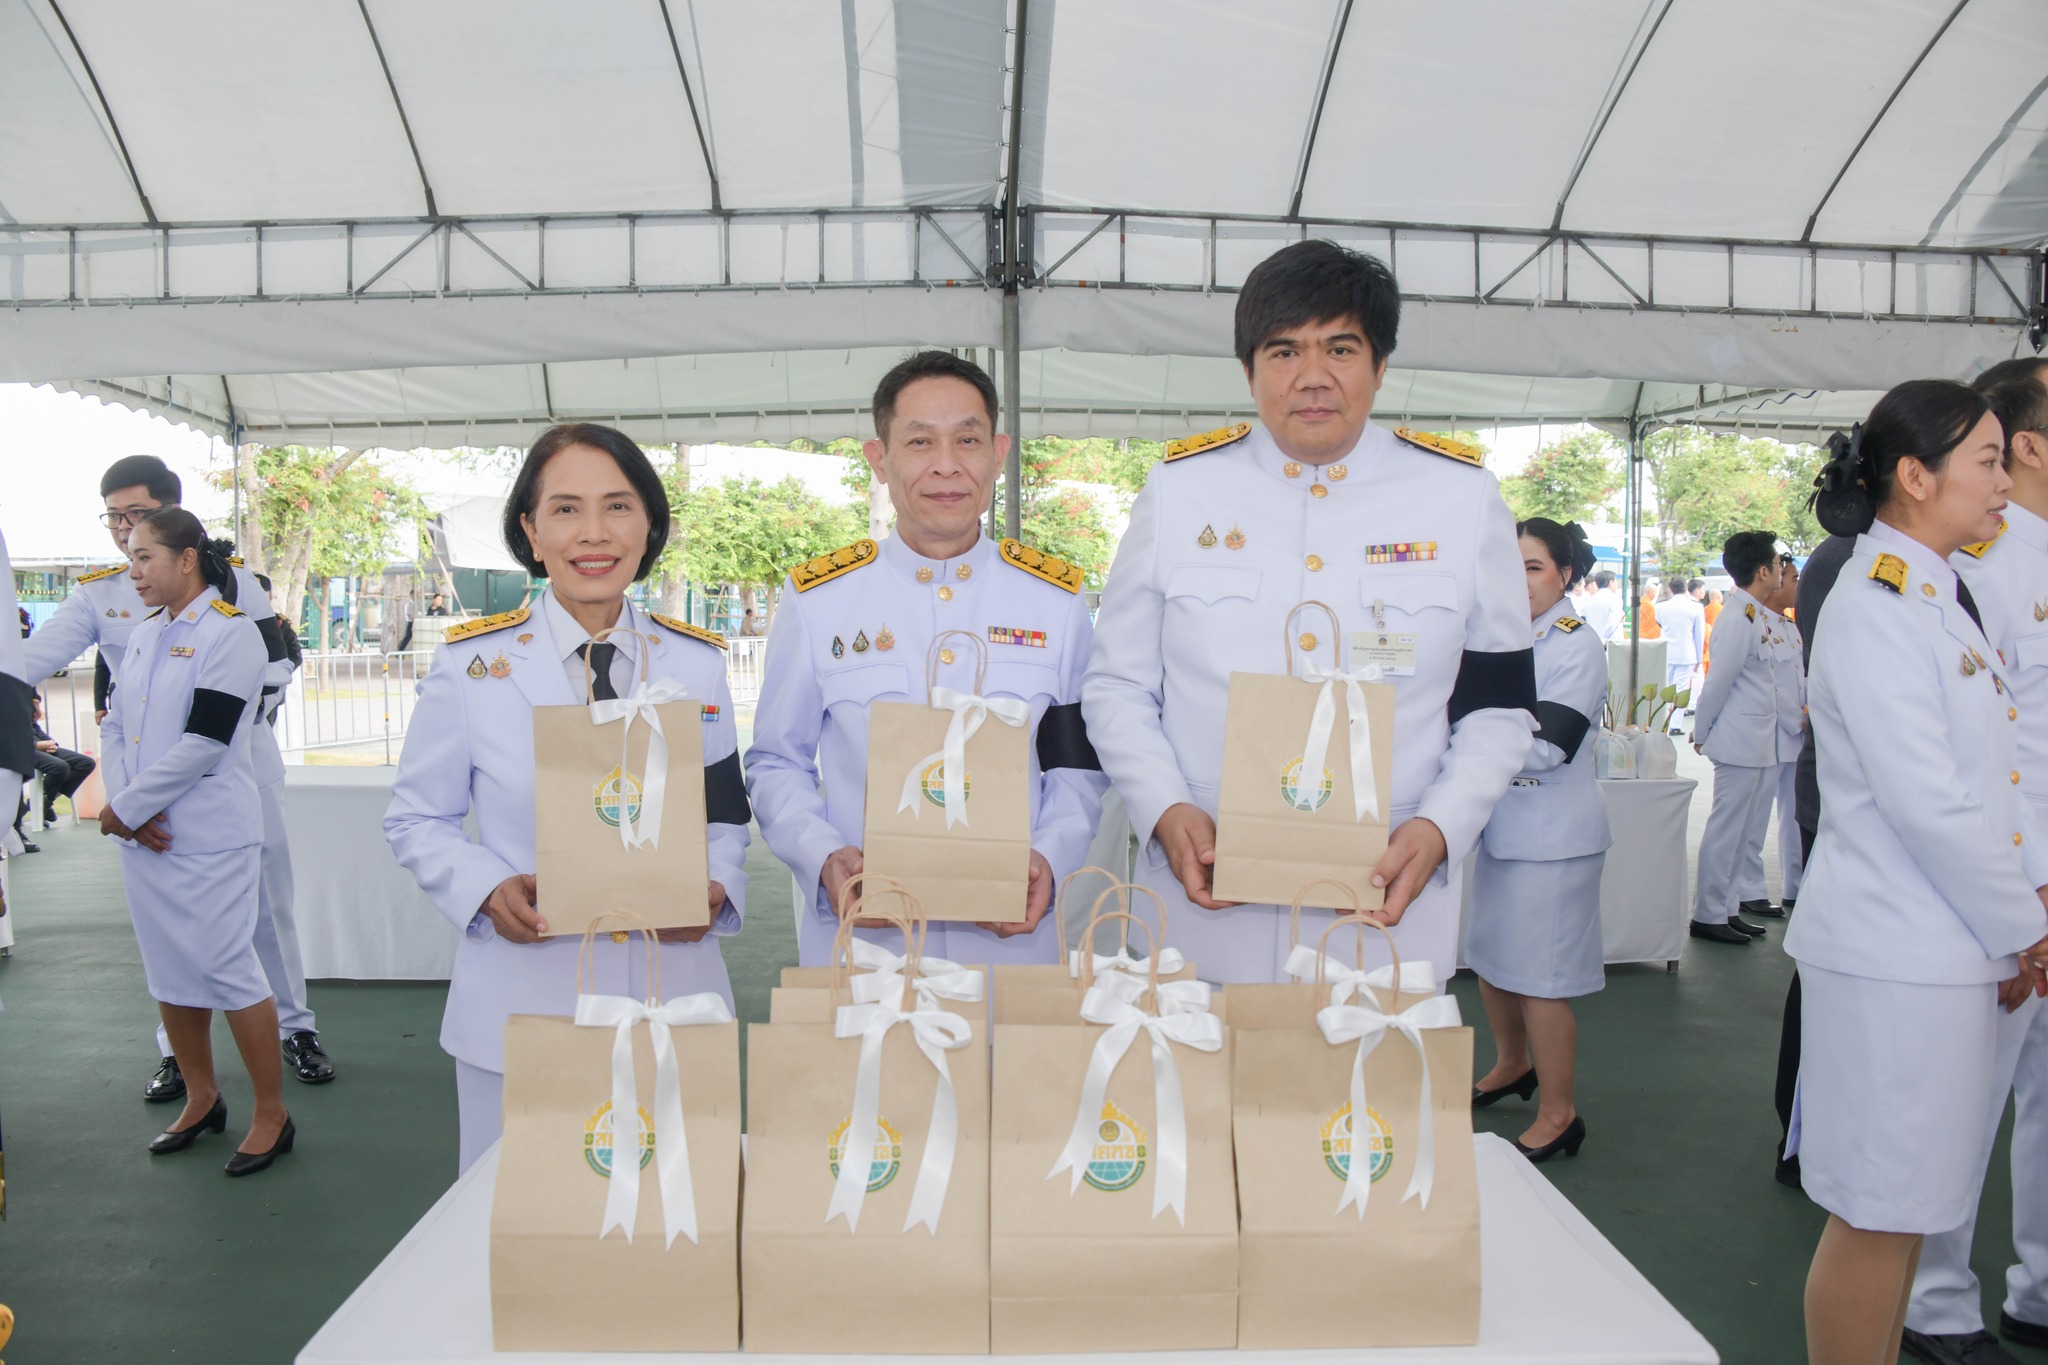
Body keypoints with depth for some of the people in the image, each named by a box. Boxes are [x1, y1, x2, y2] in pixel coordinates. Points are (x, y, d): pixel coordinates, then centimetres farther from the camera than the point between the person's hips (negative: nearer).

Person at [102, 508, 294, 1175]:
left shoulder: (230, 632, -11)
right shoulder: (143, 636, 12)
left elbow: (204, 741, -17)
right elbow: (115, 727, 9)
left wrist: (125, 808, -12)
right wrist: (123, 808, -8)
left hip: (208, 839, -7)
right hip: (142, 837, 7)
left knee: (229, 969, -2)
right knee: (170, 973, 15)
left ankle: (271, 1115, 11)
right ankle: (201, 1099, 31)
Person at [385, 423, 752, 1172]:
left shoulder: (697, 662, 3)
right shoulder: (471, 663, -3)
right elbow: (416, 817, 4)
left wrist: (715, 890, -9)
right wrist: (486, 892, -14)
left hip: (676, 1001, 2)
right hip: (523, 1003, -1)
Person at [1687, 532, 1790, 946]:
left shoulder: (1762, 617, 12)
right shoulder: (1737, 619, -17)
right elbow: (1718, 682, -14)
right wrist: (1701, 733, -7)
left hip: (1764, 744, 9)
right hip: (1741, 744, -9)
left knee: (1747, 832, 14)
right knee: (1726, 831, -1)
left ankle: (1728, 908, 23)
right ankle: (1708, 916, 7)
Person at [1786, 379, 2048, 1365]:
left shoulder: (1942, 600, 14)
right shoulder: (1874, 608, -16)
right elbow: (1925, 802, -20)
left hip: (1947, 948, 9)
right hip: (1894, 951, -9)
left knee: (1908, 1205, 18)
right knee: (1877, 1215, 1)